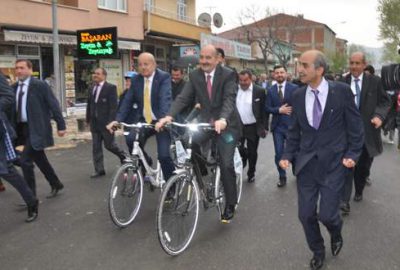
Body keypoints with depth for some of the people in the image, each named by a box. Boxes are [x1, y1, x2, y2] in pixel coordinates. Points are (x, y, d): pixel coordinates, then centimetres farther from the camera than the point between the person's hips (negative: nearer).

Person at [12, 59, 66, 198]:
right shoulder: (14, 88, 9)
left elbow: (54, 105, -8)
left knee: (25, 160, -11)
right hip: (22, 128, 7)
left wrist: (61, 125, -9)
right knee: (40, 160, 16)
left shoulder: (40, 85, -9)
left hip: (36, 128, -7)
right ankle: (56, 185, 34)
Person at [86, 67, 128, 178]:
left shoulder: (111, 88, -8)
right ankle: (99, 170, 14)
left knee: (109, 145, 2)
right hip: (95, 123, 6)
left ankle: (123, 155, 30)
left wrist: (111, 122, -19)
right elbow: (89, 105, 17)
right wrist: (88, 119, 13)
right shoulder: (91, 89, 13)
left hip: (106, 123, -6)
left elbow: (113, 106, -14)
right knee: (96, 148, 6)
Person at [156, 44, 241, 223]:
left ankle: (230, 204, 12)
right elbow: (183, 98, -9)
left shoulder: (228, 75, -12)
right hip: (205, 120, 4)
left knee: (226, 164, -7)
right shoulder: (194, 76, -1)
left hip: (226, 123, -3)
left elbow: (230, 99, -25)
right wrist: (169, 116, -26)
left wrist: (222, 119, -44)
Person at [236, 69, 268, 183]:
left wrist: (264, 127, -7)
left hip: (253, 127, -2)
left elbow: (264, 110, -4)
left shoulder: (259, 91, -7)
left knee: (252, 152, 10)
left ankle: (251, 173, 27)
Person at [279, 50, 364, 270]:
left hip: (333, 162, -3)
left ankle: (336, 233, 32)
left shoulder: (341, 91, -7)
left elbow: (355, 126, -1)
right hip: (306, 163, 3)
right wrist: (288, 155, -1)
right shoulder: (297, 96, 2)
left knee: (327, 214, -6)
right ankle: (317, 252, 34)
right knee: (306, 214, 6)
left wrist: (352, 154, -7)